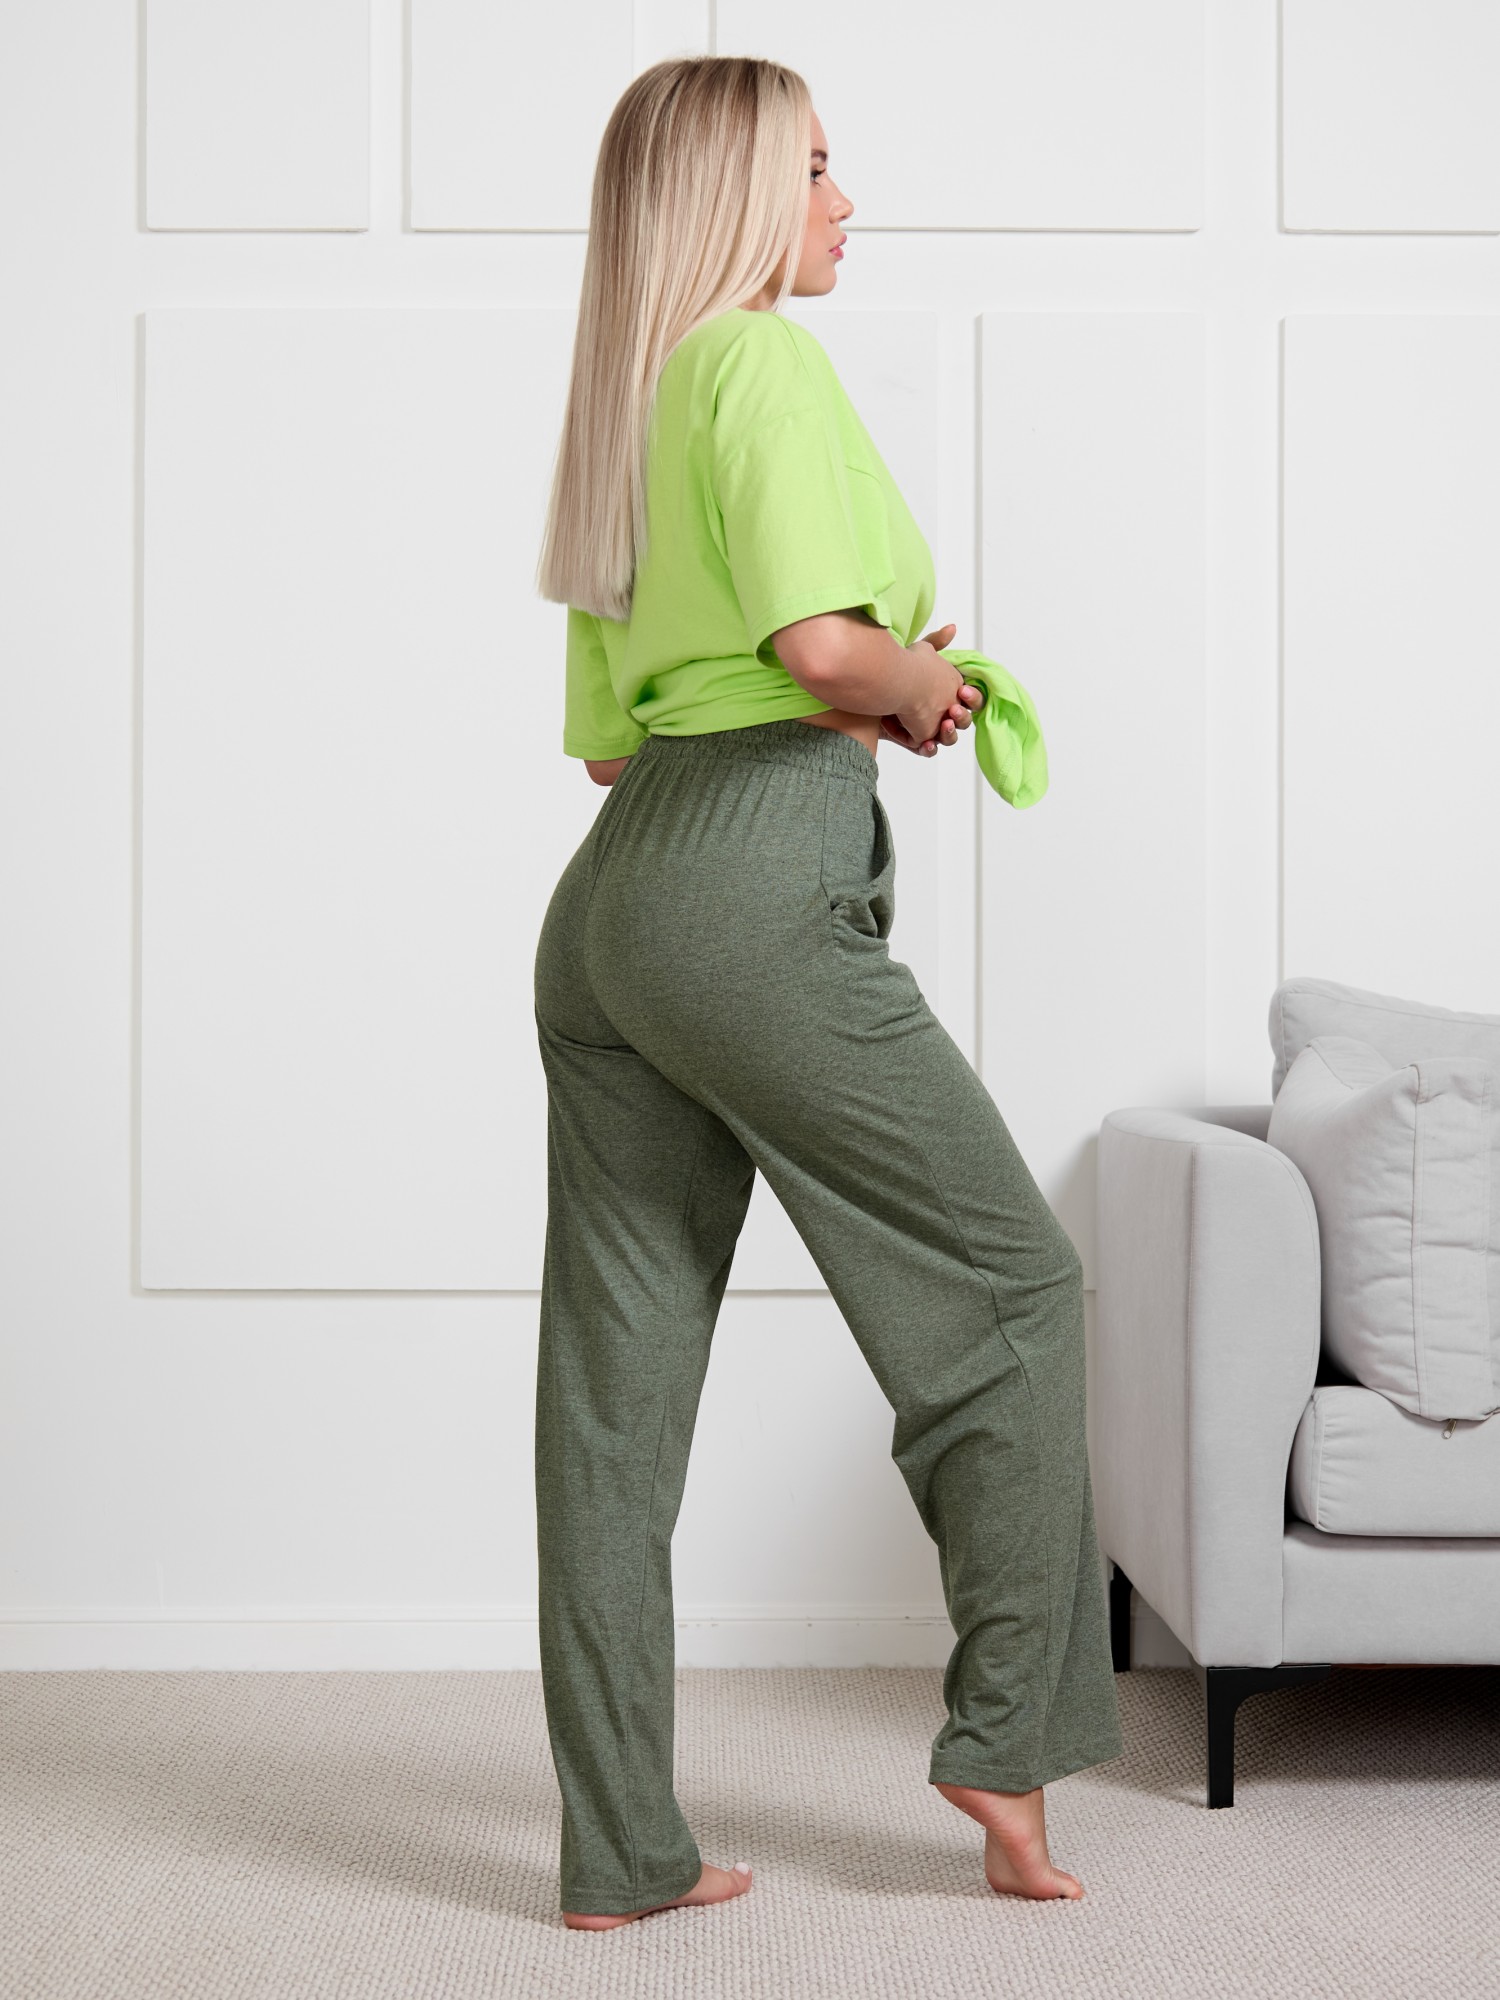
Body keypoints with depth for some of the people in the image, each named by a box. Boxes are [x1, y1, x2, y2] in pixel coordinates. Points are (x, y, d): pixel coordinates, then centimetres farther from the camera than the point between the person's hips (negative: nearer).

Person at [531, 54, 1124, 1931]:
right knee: (1007, 1281, 7)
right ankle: (1007, 1739, 13)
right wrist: (926, 690, 1)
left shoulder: (622, 409, 23)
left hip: (610, 896, 9)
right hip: (756, 881, -9)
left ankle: (621, 1851, 14)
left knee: (615, 1384, 6)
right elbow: (828, 641, -19)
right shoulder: (765, 359, -4)